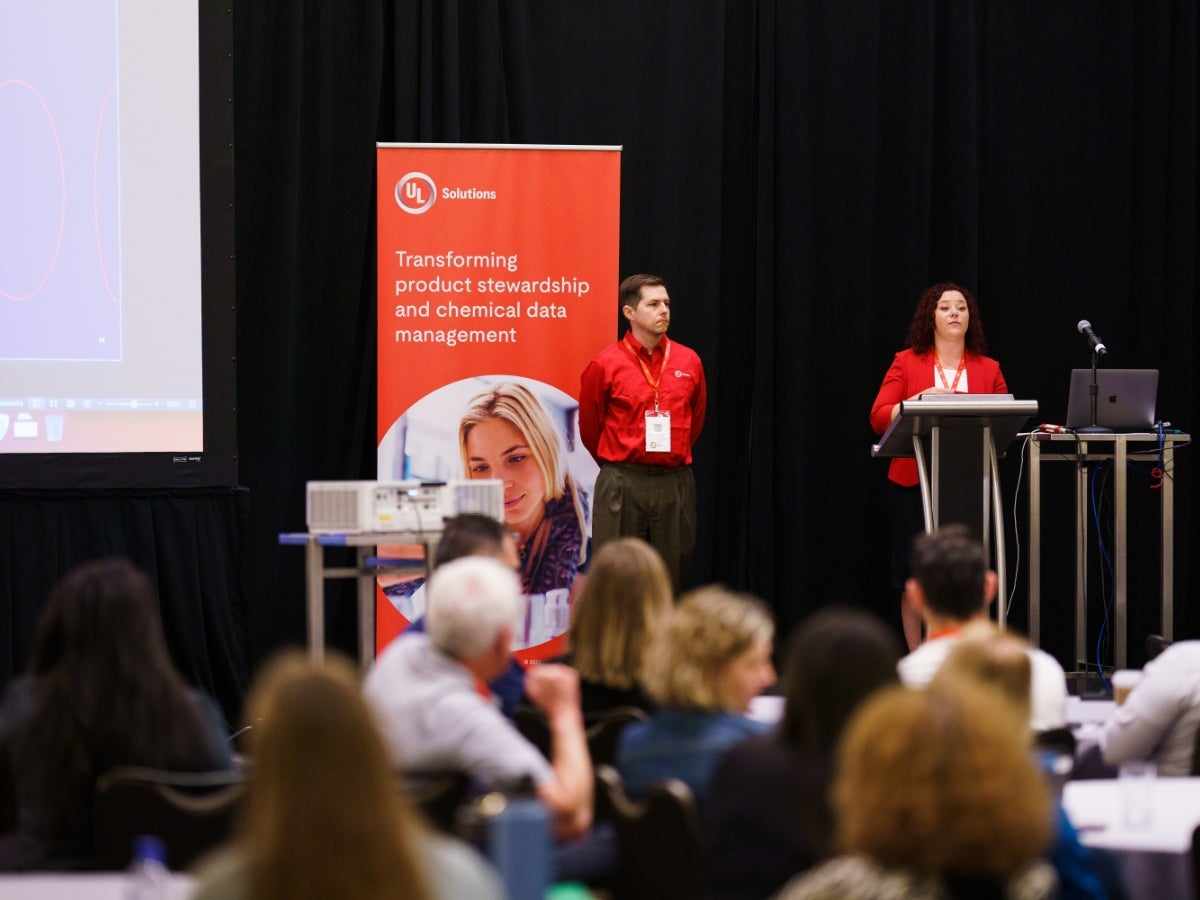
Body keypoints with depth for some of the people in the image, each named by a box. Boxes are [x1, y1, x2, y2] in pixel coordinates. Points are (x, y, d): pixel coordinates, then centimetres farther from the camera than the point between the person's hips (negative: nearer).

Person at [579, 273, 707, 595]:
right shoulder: (605, 365, -3)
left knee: (674, 577, 5)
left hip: (675, 485, 3)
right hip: (622, 485, -3)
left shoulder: (689, 362, 6)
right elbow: (589, 426, 8)